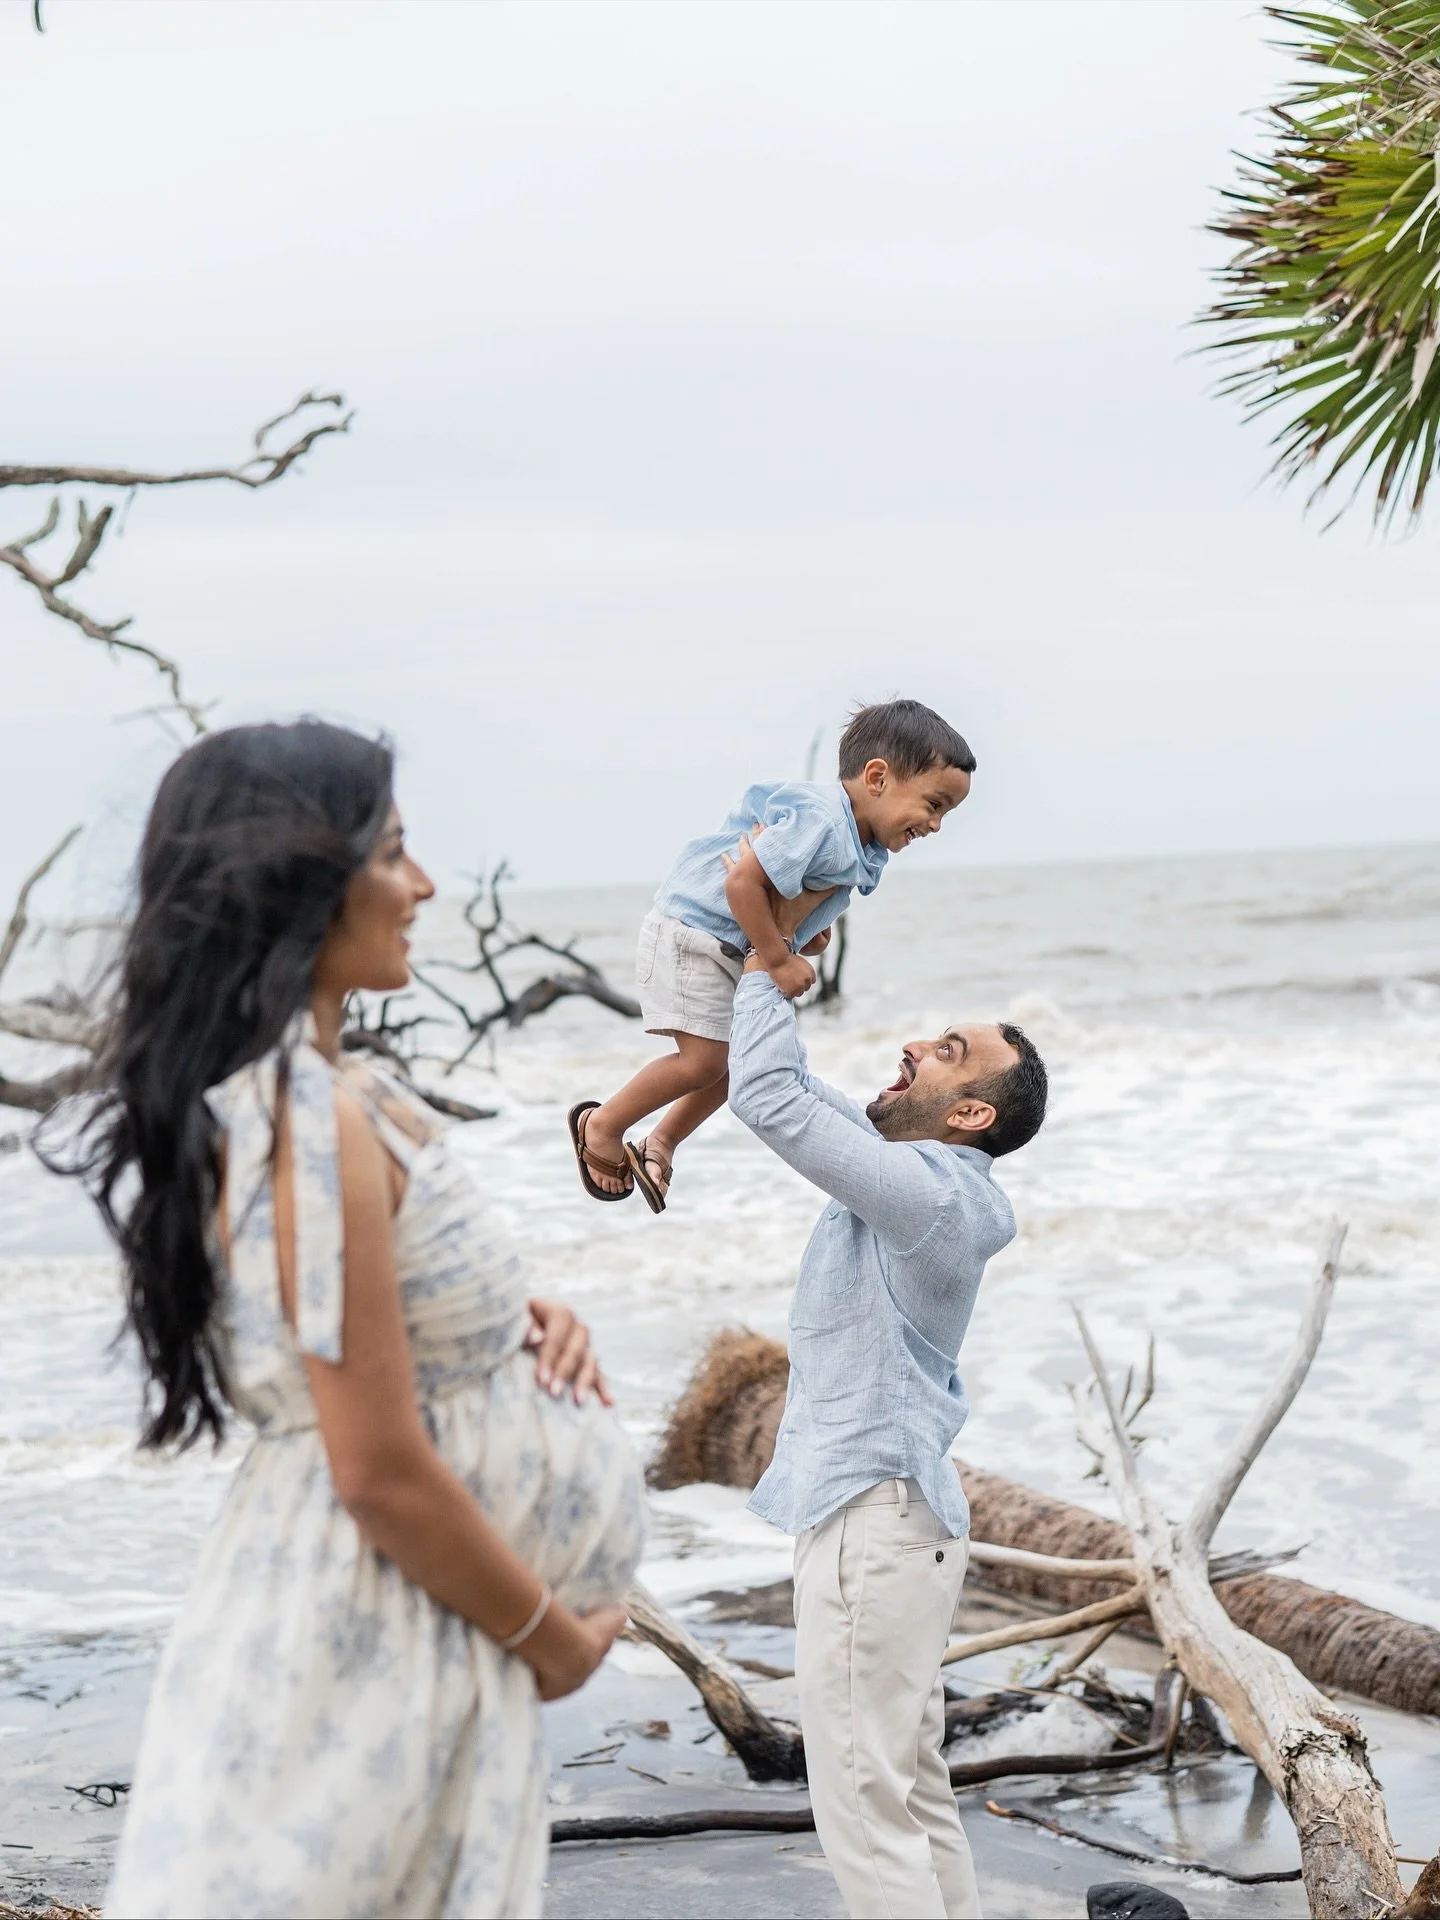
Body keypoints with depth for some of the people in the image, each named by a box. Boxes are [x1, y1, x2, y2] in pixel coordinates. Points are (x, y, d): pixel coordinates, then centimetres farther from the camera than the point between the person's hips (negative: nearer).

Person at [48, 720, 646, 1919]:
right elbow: (385, 1474, -22)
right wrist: (554, 1637, -9)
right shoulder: (314, 1121, -23)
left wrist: (515, 1321, 2)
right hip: (378, 1628, -10)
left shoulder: (284, 1091, 6)